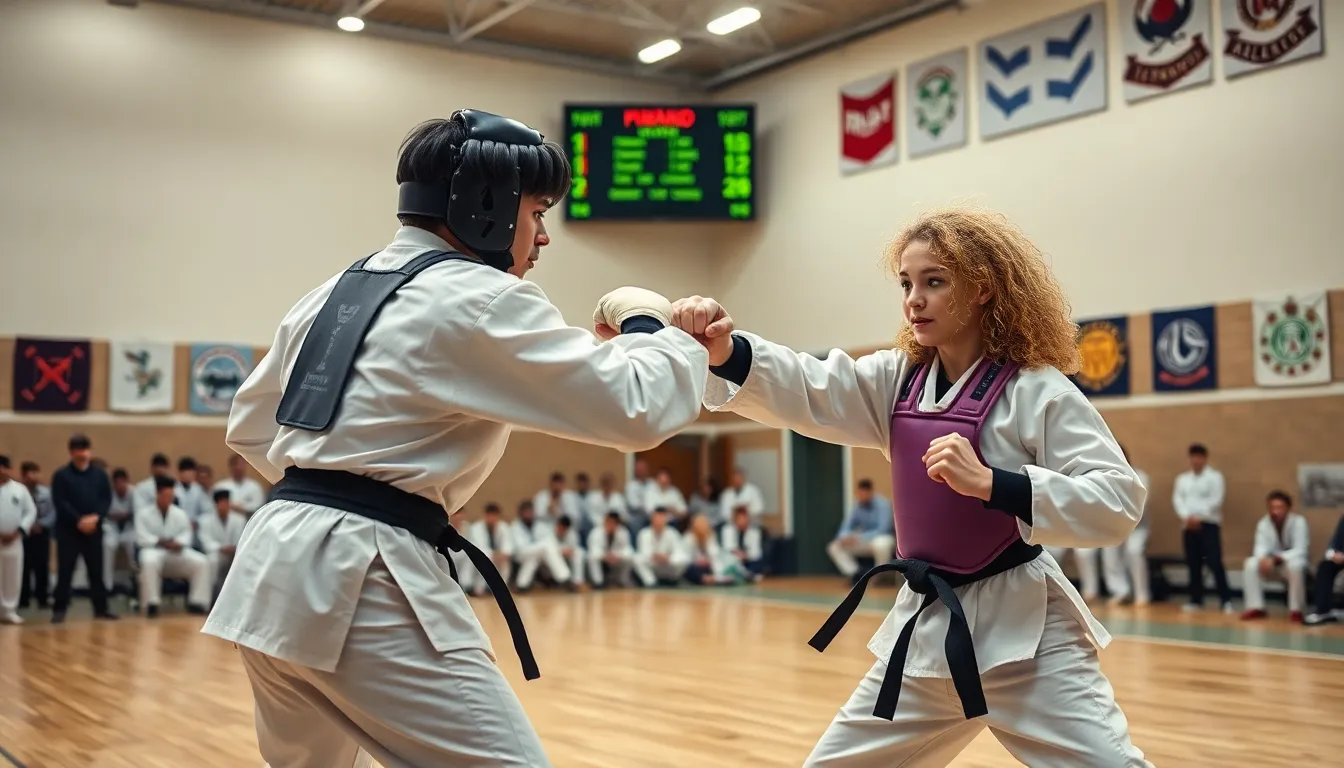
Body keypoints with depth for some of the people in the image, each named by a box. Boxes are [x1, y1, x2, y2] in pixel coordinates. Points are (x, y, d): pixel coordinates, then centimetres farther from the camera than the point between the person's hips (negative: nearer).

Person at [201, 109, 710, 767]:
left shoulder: (338, 290, 16)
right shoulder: (479, 299, -9)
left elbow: (250, 426, 26)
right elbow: (636, 408, -12)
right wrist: (647, 328, 6)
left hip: (273, 569, 10)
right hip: (360, 581, -9)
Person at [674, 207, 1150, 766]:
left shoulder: (1037, 390, -13)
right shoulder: (898, 381, 4)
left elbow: (1117, 502, -19)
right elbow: (802, 390, -9)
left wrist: (990, 483, -29)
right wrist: (721, 347, -28)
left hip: (1021, 630, -5)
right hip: (926, 624, 6)